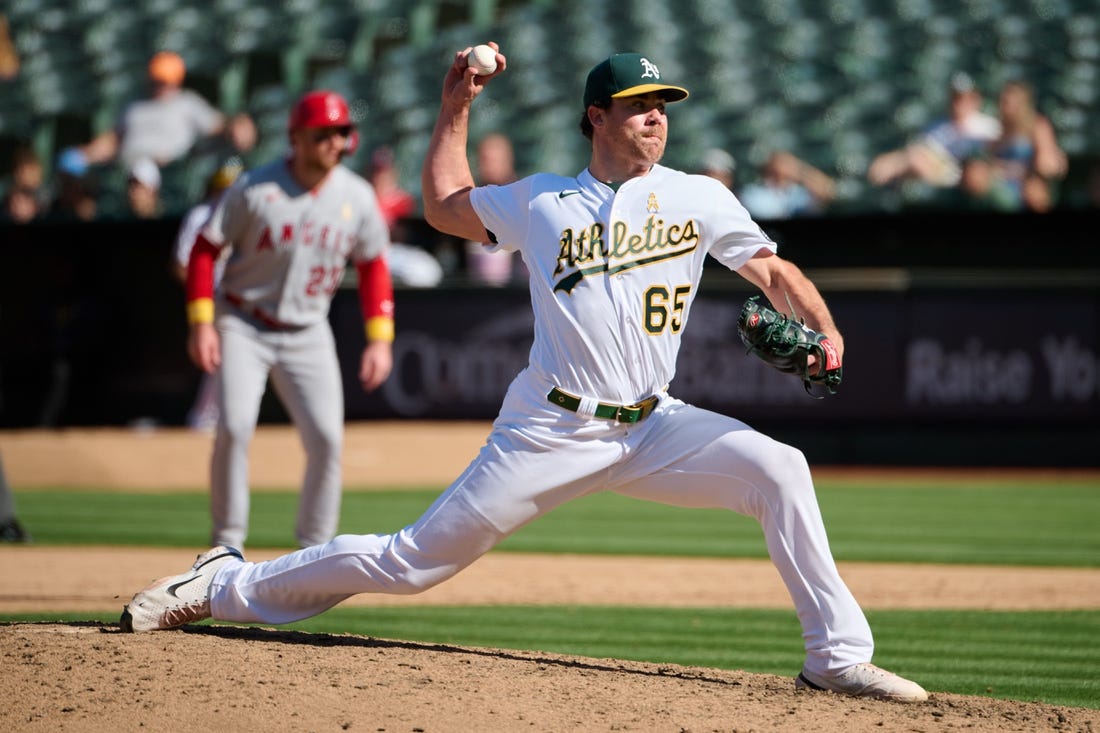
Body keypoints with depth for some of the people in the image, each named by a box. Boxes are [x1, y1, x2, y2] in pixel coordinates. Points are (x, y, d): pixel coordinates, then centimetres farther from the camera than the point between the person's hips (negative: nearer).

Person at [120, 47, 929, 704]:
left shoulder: (700, 199, 5)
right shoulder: (540, 201, 6)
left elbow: (774, 270, 6)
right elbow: (443, 206, 21)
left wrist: (824, 332, -13)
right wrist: (456, 106, 16)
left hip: (652, 429, 2)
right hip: (551, 432, -2)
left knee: (778, 469, -21)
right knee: (413, 561, -2)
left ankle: (838, 656, -15)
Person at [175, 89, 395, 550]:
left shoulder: (357, 196, -3)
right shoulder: (256, 189, -14)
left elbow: (373, 266, 8)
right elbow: (206, 249, -7)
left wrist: (380, 338, 1)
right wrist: (201, 323, -14)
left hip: (307, 334, 3)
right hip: (243, 326, -3)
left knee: (327, 439, -7)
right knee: (234, 428, -17)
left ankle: (314, 550, 7)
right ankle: (227, 541, -4)